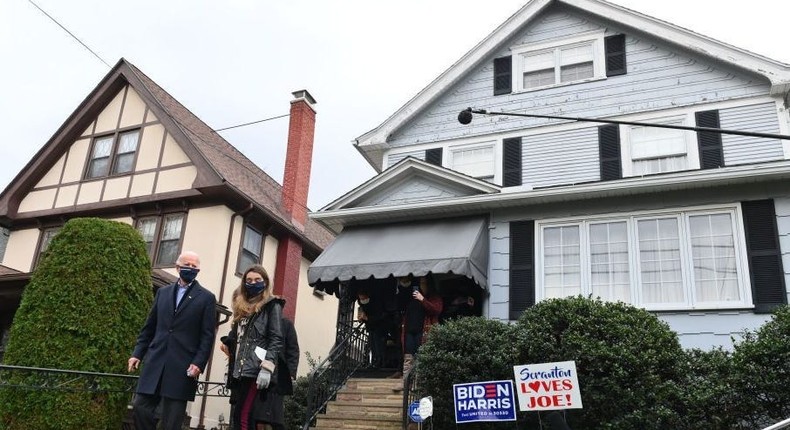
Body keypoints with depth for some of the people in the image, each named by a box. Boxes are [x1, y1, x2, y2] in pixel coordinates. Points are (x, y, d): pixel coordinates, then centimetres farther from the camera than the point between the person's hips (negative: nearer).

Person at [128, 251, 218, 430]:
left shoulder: (206, 298, 3)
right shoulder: (163, 292, 15)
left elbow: (207, 335, -2)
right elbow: (149, 327, 16)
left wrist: (198, 363, -11)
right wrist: (138, 353, 8)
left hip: (182, 366, -3)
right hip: (156, 361, 4)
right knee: (141, 407, -2)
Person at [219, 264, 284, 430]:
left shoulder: (272, 306, 2)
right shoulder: (242, 307, 21)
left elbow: (276, 340, -8)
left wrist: (267, 368, -18)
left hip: (256, 371, -7)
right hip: (239, 372, 7)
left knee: (244, 417, -14)